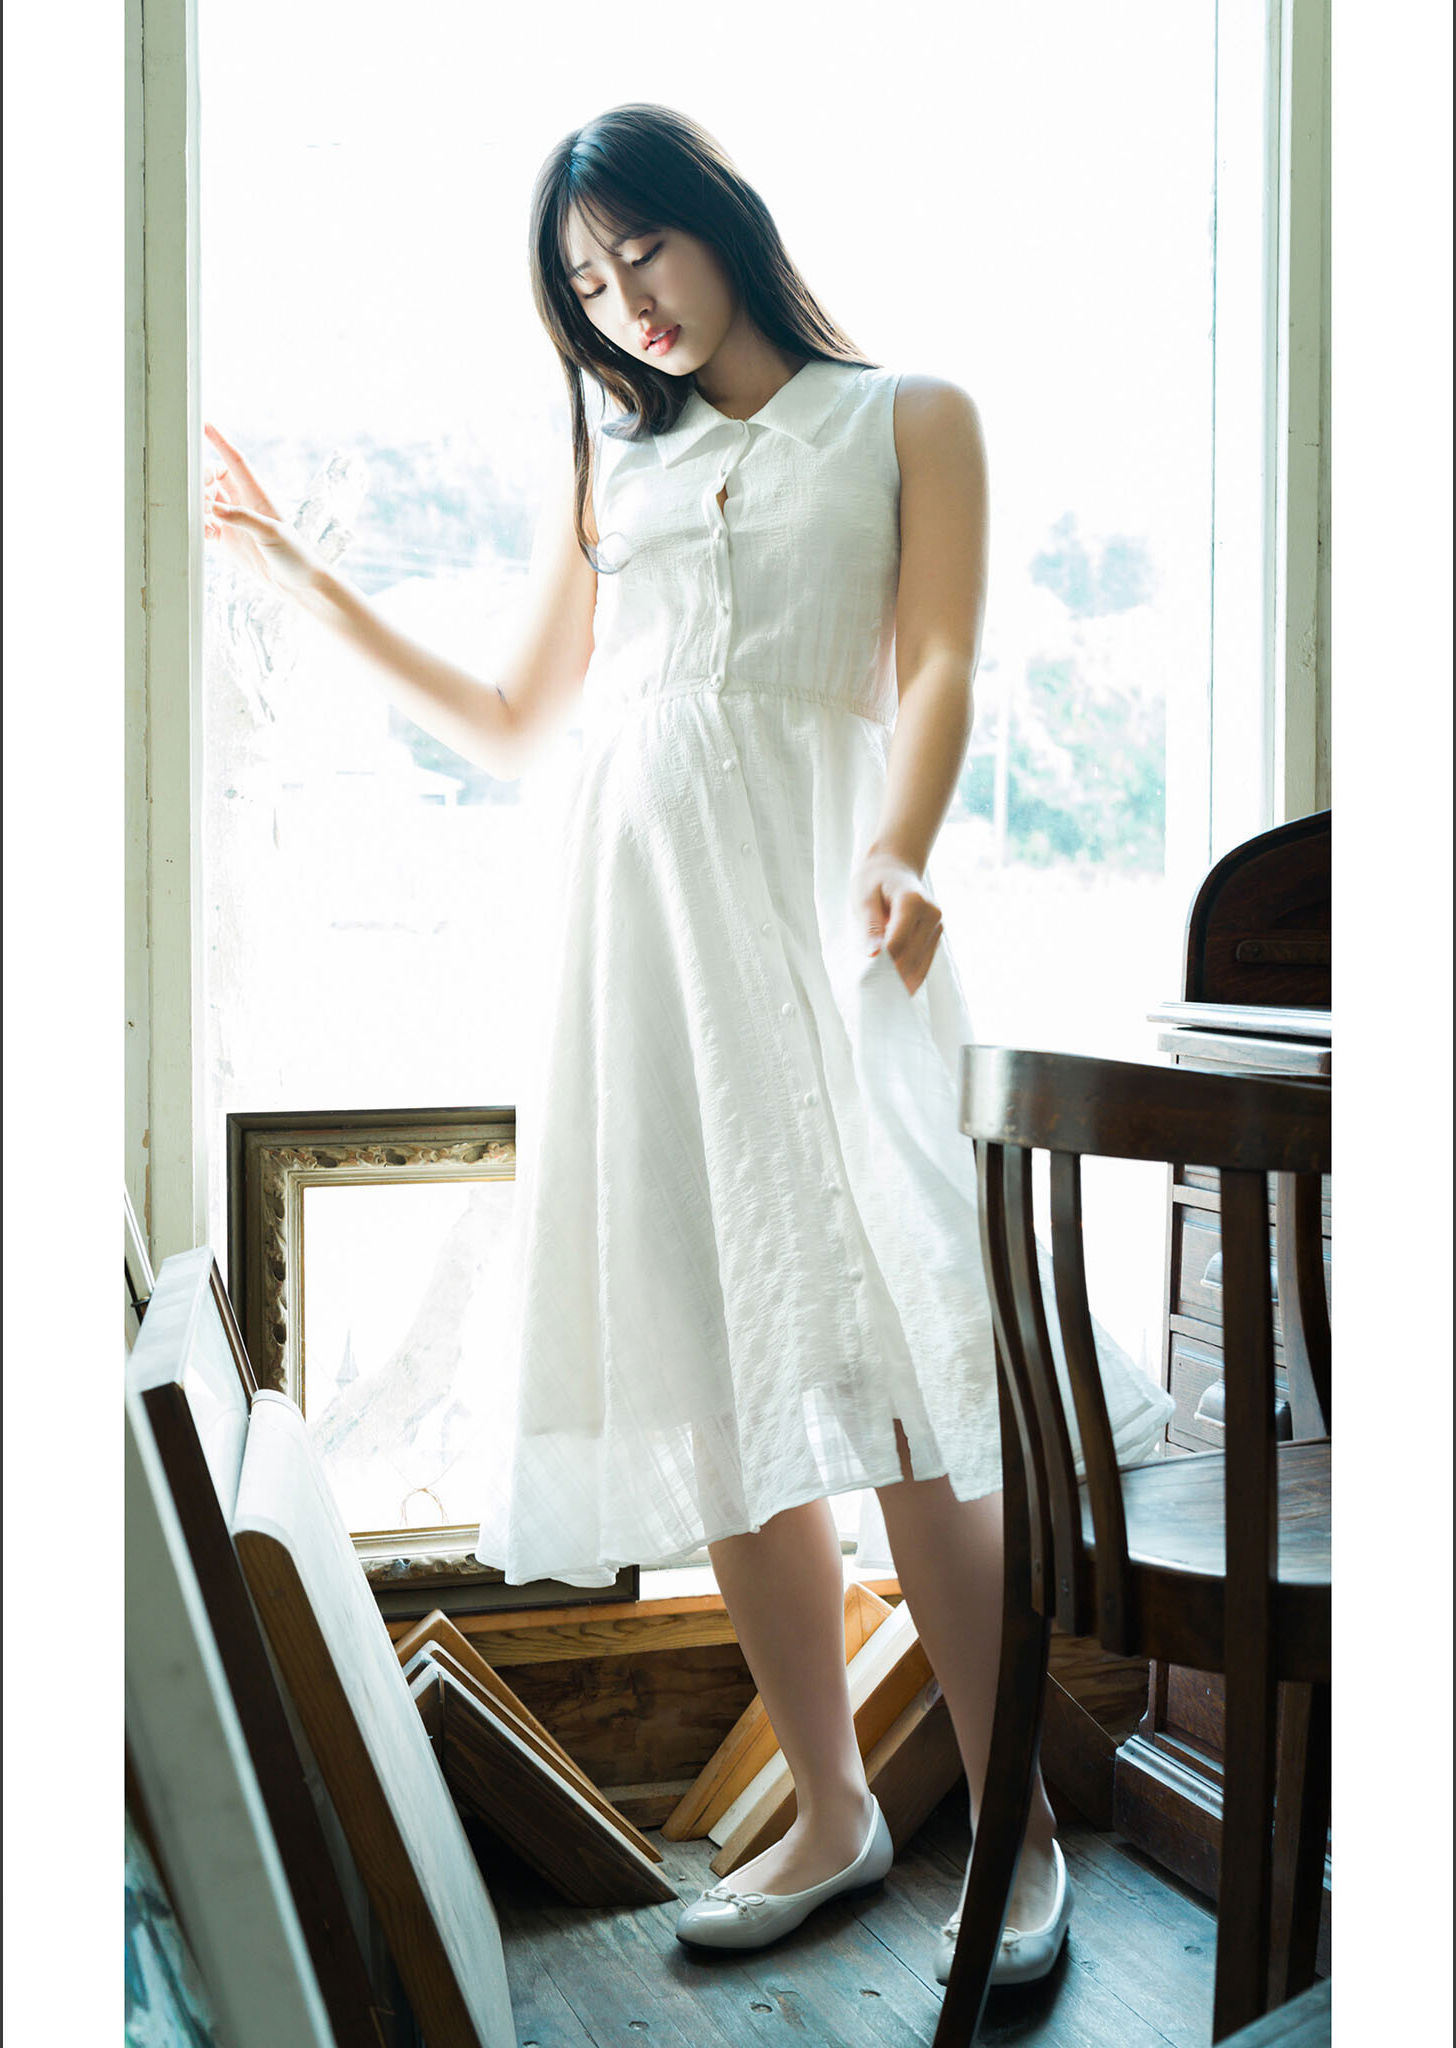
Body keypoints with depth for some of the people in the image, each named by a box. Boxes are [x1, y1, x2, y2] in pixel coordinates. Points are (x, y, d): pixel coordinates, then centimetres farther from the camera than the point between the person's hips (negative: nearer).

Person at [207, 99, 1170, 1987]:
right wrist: (306, 580, 21)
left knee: (887, 1393, -14)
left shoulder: (907, 420, 13)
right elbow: (509, 726, 25)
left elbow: (937, 667, -1)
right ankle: (832, 1815, 12)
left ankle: (1018, 1828, -2)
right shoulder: (611, 467, 23)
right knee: (723, 1398, 0)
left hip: (811, 901, -4)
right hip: (636, 909, 4)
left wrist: (899, 852, -21)